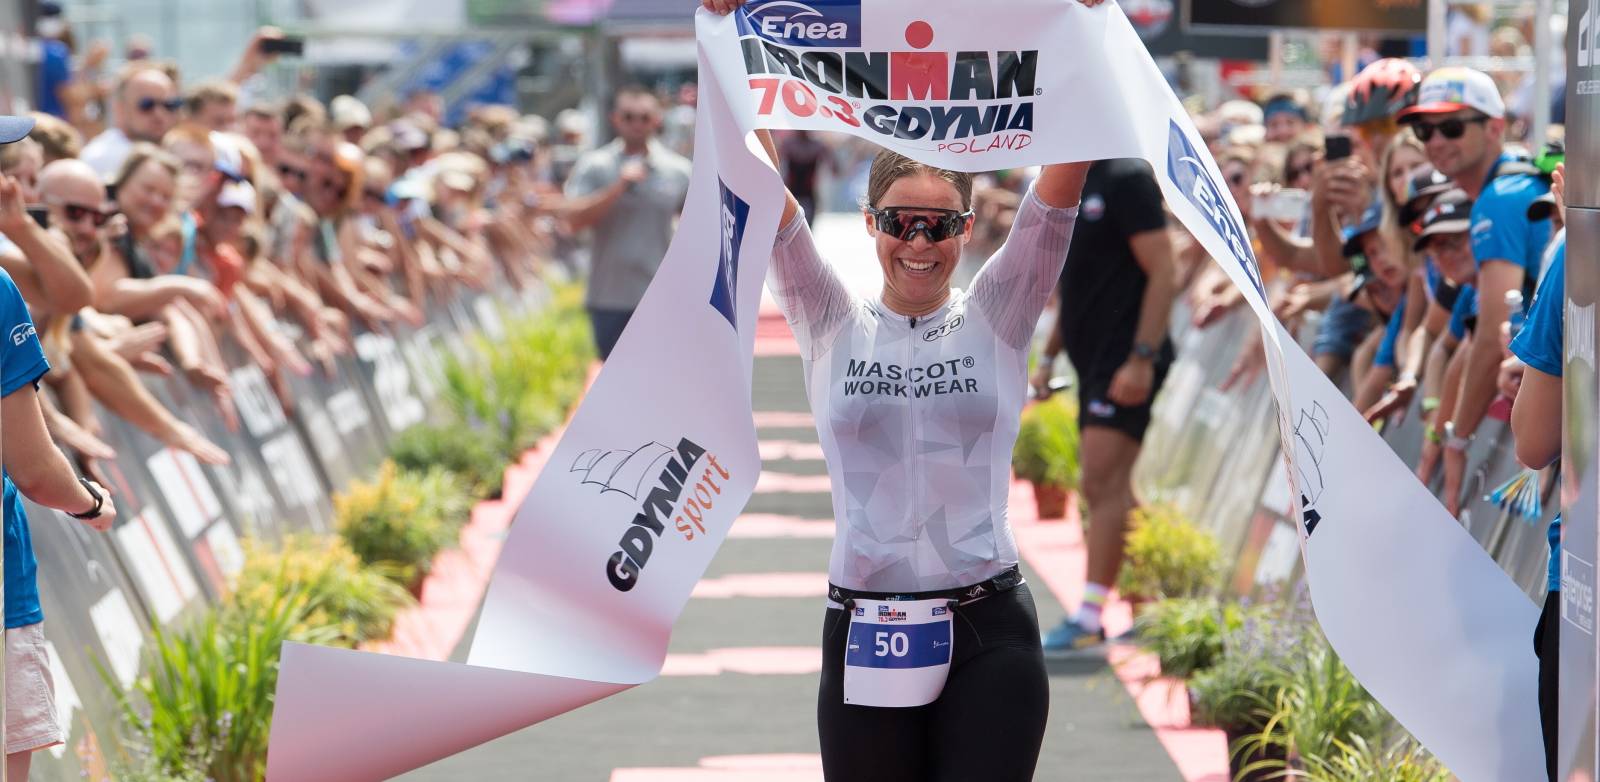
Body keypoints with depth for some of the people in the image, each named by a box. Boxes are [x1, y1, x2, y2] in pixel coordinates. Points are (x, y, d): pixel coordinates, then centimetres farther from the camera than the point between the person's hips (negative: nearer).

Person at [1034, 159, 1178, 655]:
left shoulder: (1127, 180, -11)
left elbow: (1163, 272, -17)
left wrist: (1142, 357, -22)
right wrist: (1048, 358, 21)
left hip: (1126, 364, -10)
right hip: (1093, 362, 10)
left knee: (1105, 484, -13)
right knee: (1105, 492, 11)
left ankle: (1089, 619, -14)